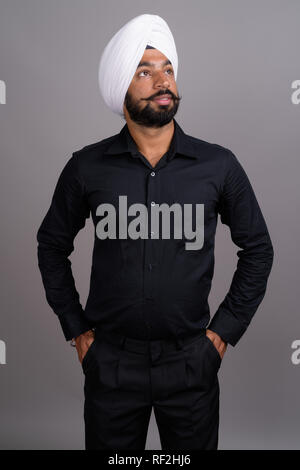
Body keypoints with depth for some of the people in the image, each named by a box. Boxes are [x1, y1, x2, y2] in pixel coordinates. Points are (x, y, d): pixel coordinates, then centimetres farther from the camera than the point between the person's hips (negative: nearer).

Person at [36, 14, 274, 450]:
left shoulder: (219, 165, -5)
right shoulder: (87, 167, -5)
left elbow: (258, 249, 5)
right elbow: (52, 245, 8)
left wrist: (224, 331, 2)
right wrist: (76, 328, 4)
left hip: (191, 362, 0)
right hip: (110, 361, 0)